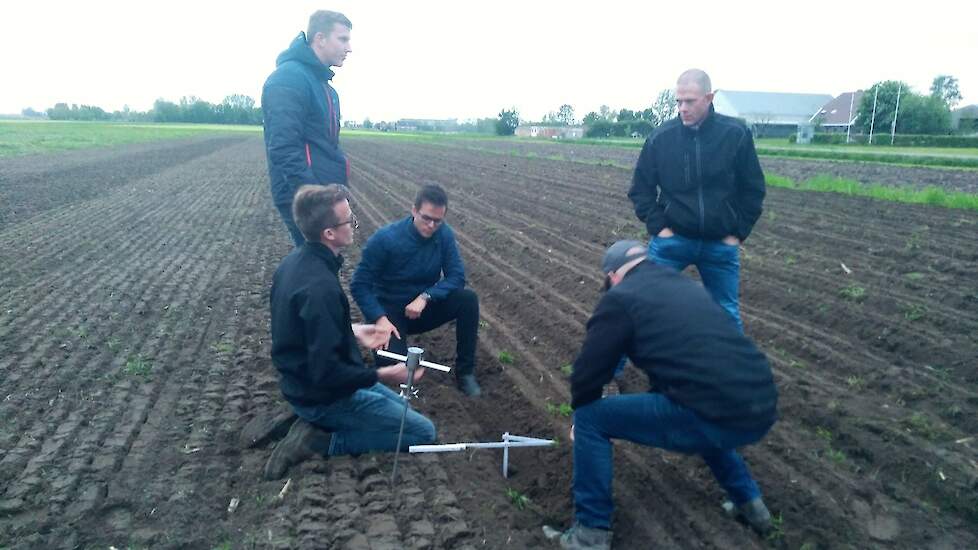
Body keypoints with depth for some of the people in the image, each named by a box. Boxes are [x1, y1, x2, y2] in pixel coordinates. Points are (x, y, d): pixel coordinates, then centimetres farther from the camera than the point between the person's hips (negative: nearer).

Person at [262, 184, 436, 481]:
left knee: (400, 407, 25)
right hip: (324, 397, -9)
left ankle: (314, 423, 11)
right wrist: (384, 375, -22)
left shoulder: (293, 261, -3)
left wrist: (353, 331, 10)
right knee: (423, 432, -1)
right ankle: (320, 440, -4)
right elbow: (327, 373, -31)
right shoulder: (320, 287, -33)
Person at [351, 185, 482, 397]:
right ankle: (394, 340, 10)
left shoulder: (444, 234, -12)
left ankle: (465, 371, -9)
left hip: (424, 308, 3)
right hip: (390, 311, -3)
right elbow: (359, 285, -17)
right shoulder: (385, 238, -21)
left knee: (469, 299, -22)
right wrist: (380, 319, -30)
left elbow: (456, 277, -12)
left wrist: (425, 297, -27)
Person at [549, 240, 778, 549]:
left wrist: (581, 418, 25)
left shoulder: (620, 298, 2)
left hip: (716, 418, -8)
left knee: (591, 420, 6)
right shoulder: (685, 285, 25)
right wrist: (645, 414, 49)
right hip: (761, 411, 8)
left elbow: (587, 372, 3)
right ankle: (749, 501, 41)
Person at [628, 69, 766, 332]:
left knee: (727, 313, 13)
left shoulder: (736, 134, -6)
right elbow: (640, 189, 3)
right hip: (671, 240, 0)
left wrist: (738, 232, -1)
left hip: (721, 244, 1)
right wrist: (658, 226, -6)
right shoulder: (661, 137, -7)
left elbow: (753, 189, 3)